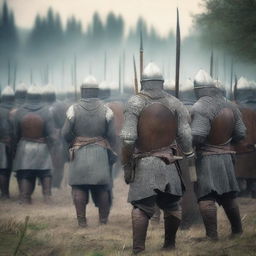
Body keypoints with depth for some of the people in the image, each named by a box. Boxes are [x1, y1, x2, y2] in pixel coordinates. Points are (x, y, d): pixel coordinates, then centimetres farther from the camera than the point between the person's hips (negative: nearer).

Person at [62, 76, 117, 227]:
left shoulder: (74, 109, -4)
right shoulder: (106, 110, -2)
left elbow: (66, 133, -4)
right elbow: (112, 135, -3)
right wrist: (110, 151, 11)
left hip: (79, 152, -1)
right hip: (101, 152, 1)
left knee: (79, 187, 2)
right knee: (102, 186, 9)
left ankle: (82, 220, -2)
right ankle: (103, 219, 12)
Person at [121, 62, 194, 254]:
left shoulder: (135, 103, -5)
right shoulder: (175, 103, 3)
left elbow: (128, 138, -12)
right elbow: (185, 136, -3)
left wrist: (126, 165, -5)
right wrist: (190, 157, 11)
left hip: (143, 164, -2)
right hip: (169, 164, 3)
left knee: (141, 208, -2)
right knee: (171, 206, 17)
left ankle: (138, 250, -9)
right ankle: (170, 245, 27)